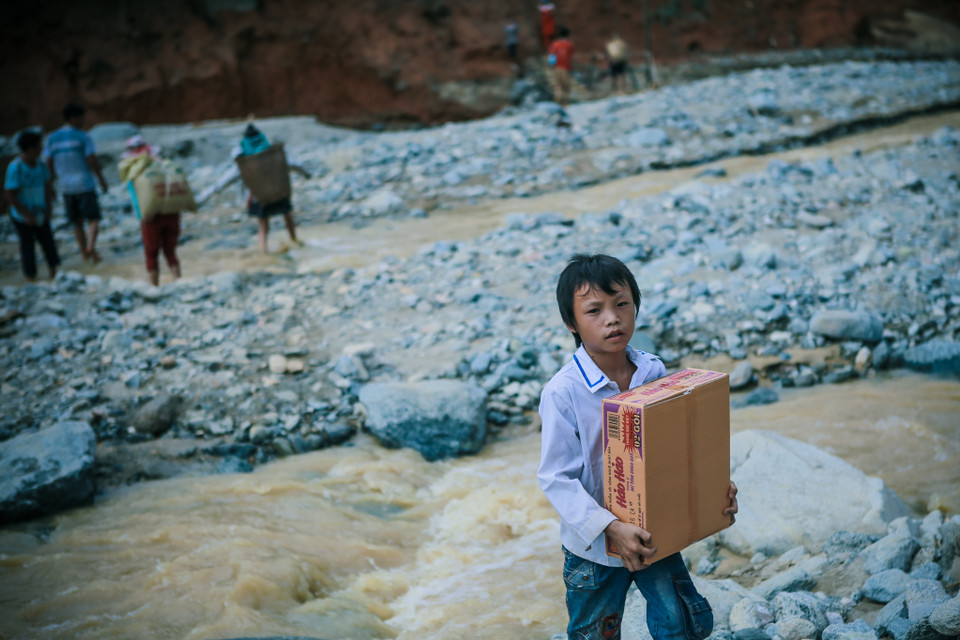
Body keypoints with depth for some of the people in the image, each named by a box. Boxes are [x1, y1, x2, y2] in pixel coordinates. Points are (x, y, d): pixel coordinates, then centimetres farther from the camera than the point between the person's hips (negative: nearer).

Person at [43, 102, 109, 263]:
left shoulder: (52, 139, 5)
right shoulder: (82, 137, -9)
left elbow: (48, 164, 4)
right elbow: (92, 161, -12)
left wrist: (54, 182, 17)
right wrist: (102, 180, 0)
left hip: (66, 187, 4)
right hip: (85, 185, -4)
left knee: (77, 221, 18)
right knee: (93, 220, 1)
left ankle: (84, 251, 22)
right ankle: (90, 247, -22)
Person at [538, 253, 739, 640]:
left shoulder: (654, 372, -6)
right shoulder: (563, 393, -21)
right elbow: (556, 478, -21)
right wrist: (611, 529, -30)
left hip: (654, 535, 4)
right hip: (593, 547, -3)